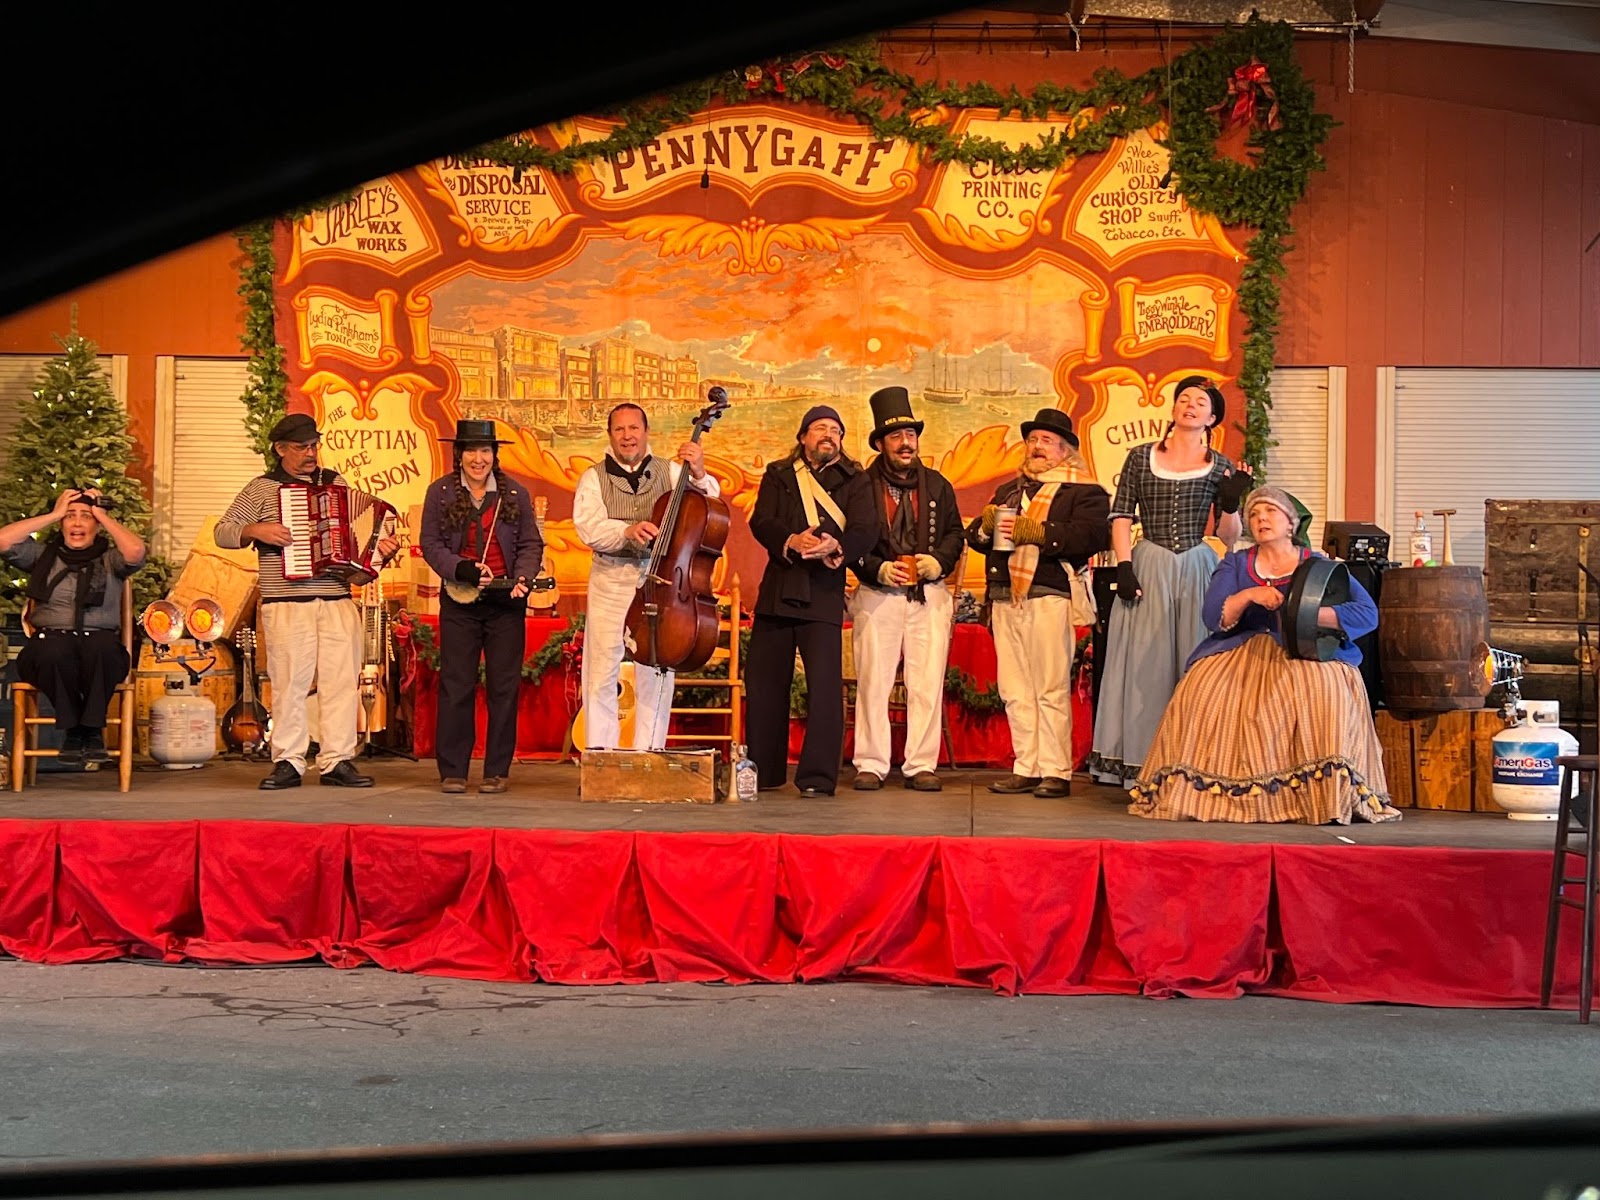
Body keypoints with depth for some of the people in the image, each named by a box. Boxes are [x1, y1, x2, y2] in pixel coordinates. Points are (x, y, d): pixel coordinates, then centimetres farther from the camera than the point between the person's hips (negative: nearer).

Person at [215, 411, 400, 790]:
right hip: (286, 605, -3)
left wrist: (380, 548, 4)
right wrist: (256, 530, -11)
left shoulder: (336, 483, 17)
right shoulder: (262, 488, 7)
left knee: (342, 680, -1)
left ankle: (337, 761, 5)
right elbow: (223, 532, 6)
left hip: (338, 602, 3)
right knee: (290, 682, -3)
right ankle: (288, 762, 6)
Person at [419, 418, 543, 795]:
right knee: (455, 685, 1)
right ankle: (452, 771, 8)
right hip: (458, 599, -1)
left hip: (506, 600, 1)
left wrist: (523, 577, -12)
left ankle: (497, 771, 10)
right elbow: (430, 543, 1)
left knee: (504, 686, 2)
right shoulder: (440, 492, 4)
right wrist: (463, 570, -15)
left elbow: (531, 544, 6)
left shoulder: (516, 493, 6)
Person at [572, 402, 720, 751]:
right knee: (601, 673, 0)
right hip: (610, 581, 0)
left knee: (656, 674, 3)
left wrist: (699, 476, -26)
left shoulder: (669, 472, 7)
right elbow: (589, 528, -9)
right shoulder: (594, 479, 6)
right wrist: (627, 530, -28)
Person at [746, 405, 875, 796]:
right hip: (776, 591, 2)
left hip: (824, 593, -2)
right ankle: (762, 772, 18)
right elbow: (761, 521, 0)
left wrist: (834, 547, -25)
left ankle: (819, 777, -6)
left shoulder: (853, 481, 10)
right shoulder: (778, 475, 14)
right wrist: (792, 540, -20)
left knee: (825, 686, -10)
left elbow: (865, 531, -4)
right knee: (763, 684, 6)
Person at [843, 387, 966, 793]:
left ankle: (921, 765, 4)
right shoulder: (860, 486, 3)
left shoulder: (937, 485, 13)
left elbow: (955, 534, 15)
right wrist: (878, 569, -12)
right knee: (873, 680, -2)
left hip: (929, 595, 2)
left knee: (927, 682, -2)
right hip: (877, 595, -2)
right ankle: (871, 764, 6)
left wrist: (939, 559, -4)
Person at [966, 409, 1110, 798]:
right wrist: (986, 524, -4)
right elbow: (975, 536, 20)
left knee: (1051, 690, -6)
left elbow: (1091, 535, -14)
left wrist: (1036, 532, -19)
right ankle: (1027, 769, 12)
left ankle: (1056, 772, 0)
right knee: (1015, 691, 6)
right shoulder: (1008, 490, 24)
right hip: (1005, 599, 6)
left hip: (1049, 597, -6)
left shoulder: (1084, 491, 4)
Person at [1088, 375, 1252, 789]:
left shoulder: (1220, 467, 8)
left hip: (1196, 572, 0)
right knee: (1145, 665, -1)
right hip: (1148, 569, 0)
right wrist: (1124, 567, -7)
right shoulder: (1141, 458, 8)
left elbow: (1229, 537, 7)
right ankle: (1141, 765, 3)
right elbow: (1121, 516, 4)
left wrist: (1231, 503, -10)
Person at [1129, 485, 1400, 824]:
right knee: (1202, 692, -27)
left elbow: (1368, 613, -6)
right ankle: (1202, 790, -19)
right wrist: (1249, 596, -17)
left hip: (1306, 655, -2)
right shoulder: (1235, 564, 17)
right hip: (1243, 653, 2)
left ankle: (1329, 793, -29)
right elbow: (1214, 618, 1)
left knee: (1324, 692, -34)